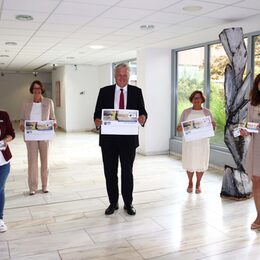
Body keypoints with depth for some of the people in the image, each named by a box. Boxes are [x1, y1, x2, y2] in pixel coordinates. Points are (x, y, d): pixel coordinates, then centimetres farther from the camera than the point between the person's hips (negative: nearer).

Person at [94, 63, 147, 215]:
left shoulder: (136, 92, 4)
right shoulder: (105, 91, 4)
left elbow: (142, 111, 1)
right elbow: (98, 113, 2)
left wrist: (143, 118, -22)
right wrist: (97, 121, -21)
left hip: (129, 138, -1)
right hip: (108, 138, 1)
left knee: (127, 172, 9)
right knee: (110, 172, 10)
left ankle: (128, 203, 25)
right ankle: (113, 203, 26)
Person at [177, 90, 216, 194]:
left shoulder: (206, 112, 7)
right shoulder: (186, 112, 5)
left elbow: (213, 125, 11)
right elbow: (179, 128, 5)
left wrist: (212, 125, -13)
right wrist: (181, 127, -18)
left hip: (202, 142, 1)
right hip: (189, 142, 0)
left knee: (200, 163, 3)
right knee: (189, 163, 3)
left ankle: (198, 184, 21)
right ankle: (190, 183, 24)